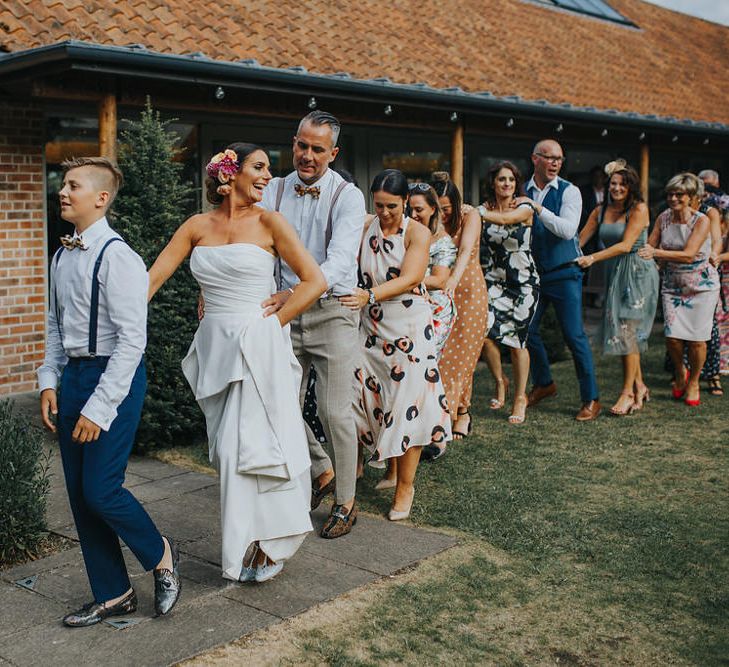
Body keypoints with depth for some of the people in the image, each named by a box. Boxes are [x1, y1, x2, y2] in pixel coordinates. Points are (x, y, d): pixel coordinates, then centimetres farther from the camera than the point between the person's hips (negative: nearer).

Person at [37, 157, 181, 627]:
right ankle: (112, 595, 27)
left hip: (116, 376, -8)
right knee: (79, 493, 11)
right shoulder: (63, 256, 8)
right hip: (74, 373, 8)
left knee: (101, 489, -8)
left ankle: (161, 556, 22)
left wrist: (99, 408, -20)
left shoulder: (116, 257, -17)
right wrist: (49, 381, 8)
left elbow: (132, 339, -20)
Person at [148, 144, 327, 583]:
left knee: (248, 446, -3)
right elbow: (153, 277, 5)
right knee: (229, 448, 12)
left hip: (258, 347, -4)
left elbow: (315, 281, -8)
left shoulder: (268, 222, -4)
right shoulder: (198, 226, 6)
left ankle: (263, 546, 14)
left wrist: (271, 325, -9)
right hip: (215, 345, 4)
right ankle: (247, 541, 27)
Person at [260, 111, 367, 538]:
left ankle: (346, 502, 16)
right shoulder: (275, 191, 5)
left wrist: (297, 294, -35)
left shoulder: (347, 196, -8)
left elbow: (339, 260, -21)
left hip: (332, 311, -4)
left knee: (335, 412, -1)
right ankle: (323, 471, 34)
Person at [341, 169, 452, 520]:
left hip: (409, 329, -3)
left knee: (407, 406, -3)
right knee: (371, 399, 4)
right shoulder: (366, 227, 3)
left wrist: (369, 295, -34)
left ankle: (405, 485, 8)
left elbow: (409, 279, -19)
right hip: (371, 328, 3)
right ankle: (391, 467, 26)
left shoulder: (417, 233, -6)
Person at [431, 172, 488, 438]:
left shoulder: (470, 217, -11)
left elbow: (466, 250, -29)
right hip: (438, 293, 2)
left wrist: (454, 279, -49)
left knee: (461, 356, 1)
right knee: (438, 354, -3)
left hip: (468, 291, -2)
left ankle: (462, 412, 13)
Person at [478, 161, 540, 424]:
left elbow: (505, 219, -27)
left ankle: (520, 397, 15)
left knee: (517, 339, -2)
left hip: (524, 281, -2)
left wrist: (476, 213, -37)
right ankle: (500, 382, 14)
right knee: (487, 331, -14)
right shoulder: (484, 209, 3)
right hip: (495, 279, 3)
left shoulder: (524, 207, -6)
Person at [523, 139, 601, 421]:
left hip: (564, 273, -4)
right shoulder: (522, 193, 5)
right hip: (533, 272, 4)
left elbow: (568, 230, -19)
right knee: (526, 330, 7)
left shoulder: (569, 191, -6)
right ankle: (543, 384, 30)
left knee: (574, 336, -5)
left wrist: (538, 208, -24)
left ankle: (591, 399, 5)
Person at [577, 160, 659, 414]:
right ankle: (639, 385, 19)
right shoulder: (601, 211, 10)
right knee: (629, 332, 8)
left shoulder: (639, 209, -7)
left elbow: (626, 245, -15)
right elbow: (580, 239, 11)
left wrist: (593, 258, -21)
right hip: (615, 273, 6)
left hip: (637, 272, -6)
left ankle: (628, 392, -5)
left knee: (627, 328, -10)